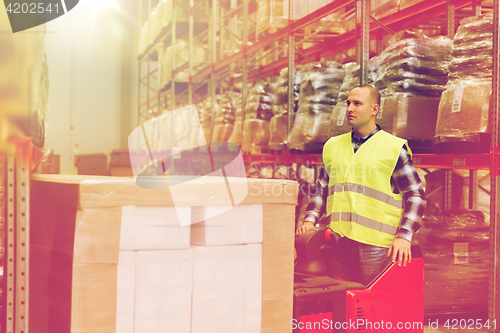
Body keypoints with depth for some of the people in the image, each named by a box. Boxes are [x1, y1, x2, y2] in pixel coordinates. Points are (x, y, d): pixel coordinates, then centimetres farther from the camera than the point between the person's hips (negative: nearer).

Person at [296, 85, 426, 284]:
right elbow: (322, 191, 22)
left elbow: (415, 195, 0)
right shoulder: (333, 146, 15)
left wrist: (404, 236, -11)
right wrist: (310, 220, 6)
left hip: (375, 245, -4)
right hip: (338, 243, 4)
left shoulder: (394, 148, 1)